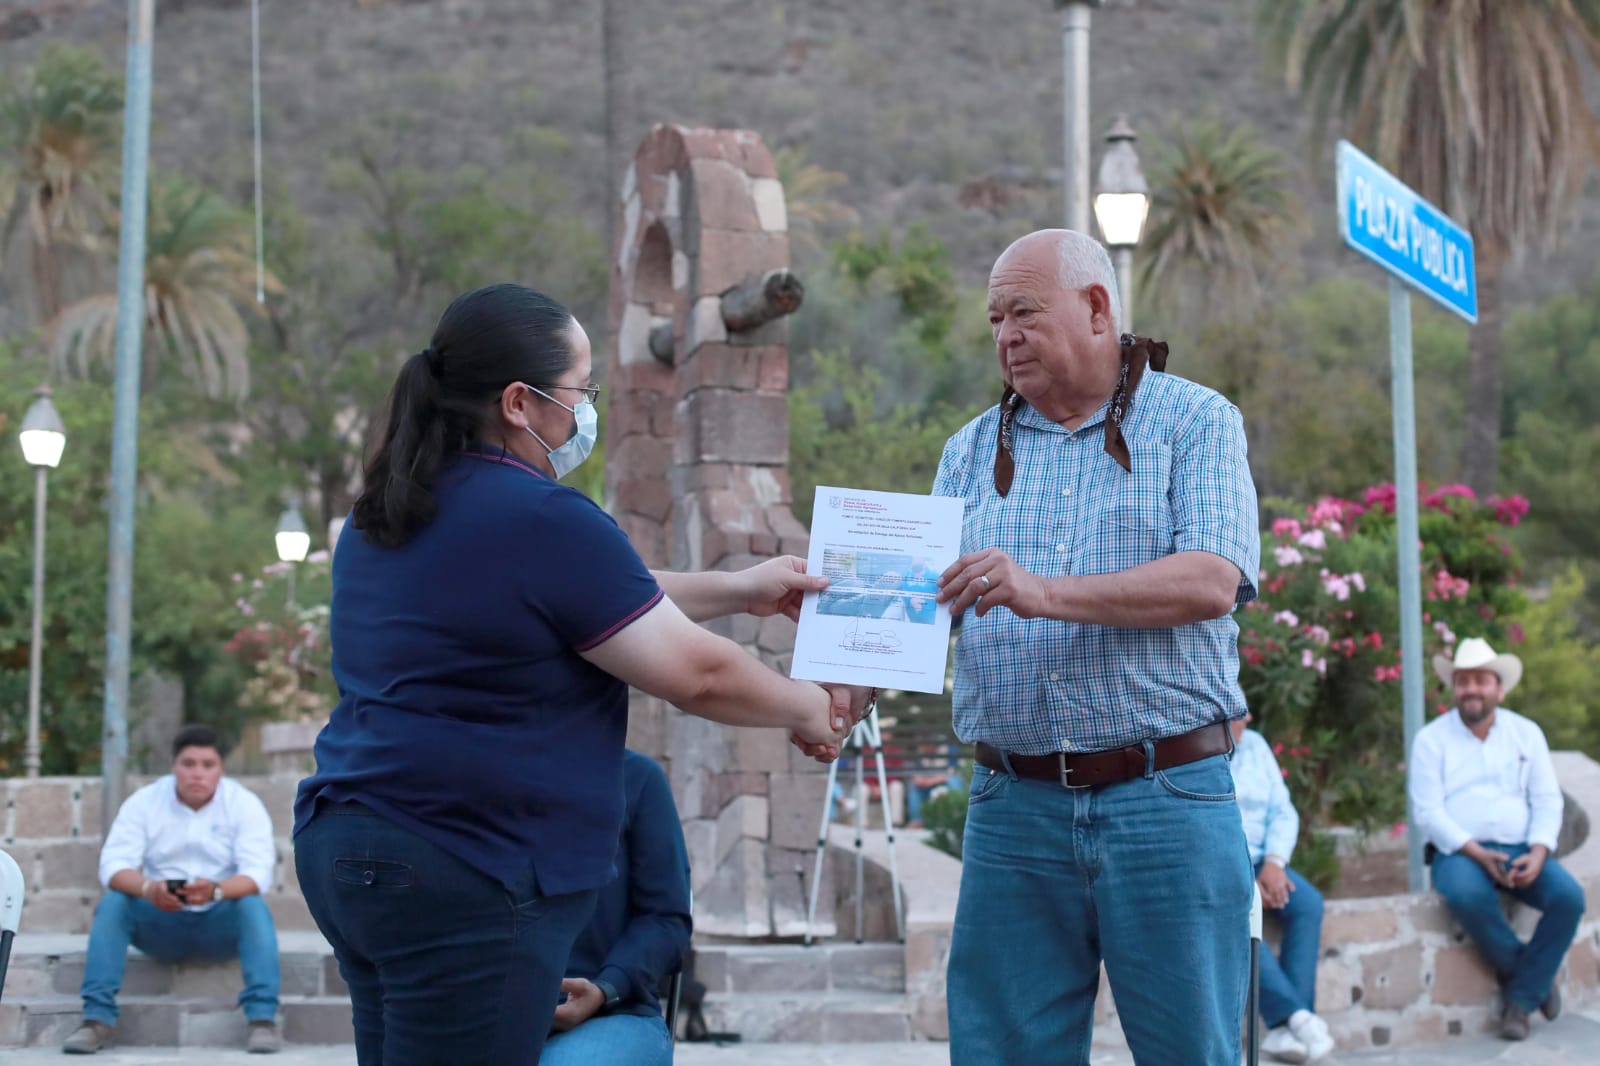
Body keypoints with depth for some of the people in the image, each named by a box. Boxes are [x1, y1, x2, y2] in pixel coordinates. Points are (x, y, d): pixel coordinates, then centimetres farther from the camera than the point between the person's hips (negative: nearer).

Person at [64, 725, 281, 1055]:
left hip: (222, 923, -1)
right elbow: (113, 865, -15)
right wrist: (148, 889, -38)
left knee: (253, 905, -32)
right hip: (159, 925, 2)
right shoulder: (143, 802, -4)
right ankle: (98, 1018, -27)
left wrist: (216, 890, -43)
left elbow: (257, 873, -20)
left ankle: (263, 1018, -36)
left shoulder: (245, 804, -8)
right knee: (112, 904, -25)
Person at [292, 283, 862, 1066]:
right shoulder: (543, 521, -15)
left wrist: (737, 591, 24)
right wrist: (808, 709, 8)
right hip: (459, 879, -9)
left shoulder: (391, 513, 13)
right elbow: (696, 675, -10)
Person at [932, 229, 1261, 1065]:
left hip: (1165, 800, -3)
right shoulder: (973, 450, 15)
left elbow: (1211, 581, -13)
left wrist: (1046, 594, -25)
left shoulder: (1196, 422, 3)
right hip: (1012, 807, 3)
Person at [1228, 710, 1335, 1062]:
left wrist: (1273, 862, -10)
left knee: (1307, 902, -22)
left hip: (1258, 862, 5)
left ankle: (1284, 1028, -28)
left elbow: (1283, 812, 9)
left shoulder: (1254, 746, 11)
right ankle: (1297, 1015, -36)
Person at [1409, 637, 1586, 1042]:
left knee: (1569, 897, -26)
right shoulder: (1431, 739, 3)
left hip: (1521, 851, 3)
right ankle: (1528, 973, -12)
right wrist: (1477, 853, -19)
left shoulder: (1527, 734, 13)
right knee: (1466, 896, -37)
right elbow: (1428, 812, -5)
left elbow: (1547, 801, 7)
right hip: (1460, 853, -3)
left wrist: (1537, 853, -12)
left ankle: (1522, 1000, -14)